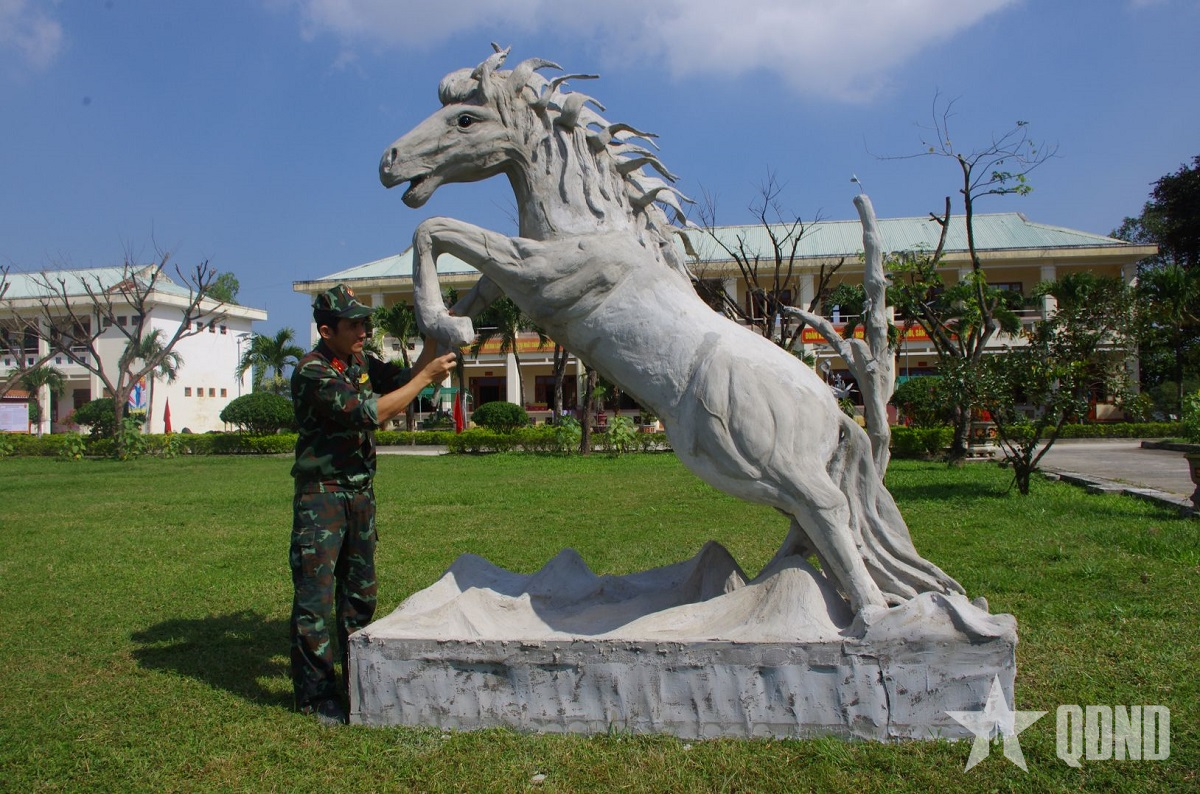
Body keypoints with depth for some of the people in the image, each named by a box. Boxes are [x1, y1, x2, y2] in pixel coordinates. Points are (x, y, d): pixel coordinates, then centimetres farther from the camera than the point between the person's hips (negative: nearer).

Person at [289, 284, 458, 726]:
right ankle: (315, 694, 8)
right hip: (321, 495, -8)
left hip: (360, 493, 8)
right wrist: (426, 375, -22)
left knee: (360, 593, 15)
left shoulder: (360, 362, 7)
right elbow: (371, 411, -25)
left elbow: (401, 381, 11)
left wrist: (432, 348, -3)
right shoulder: (312, 373, -18)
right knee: (315, 597, -3)